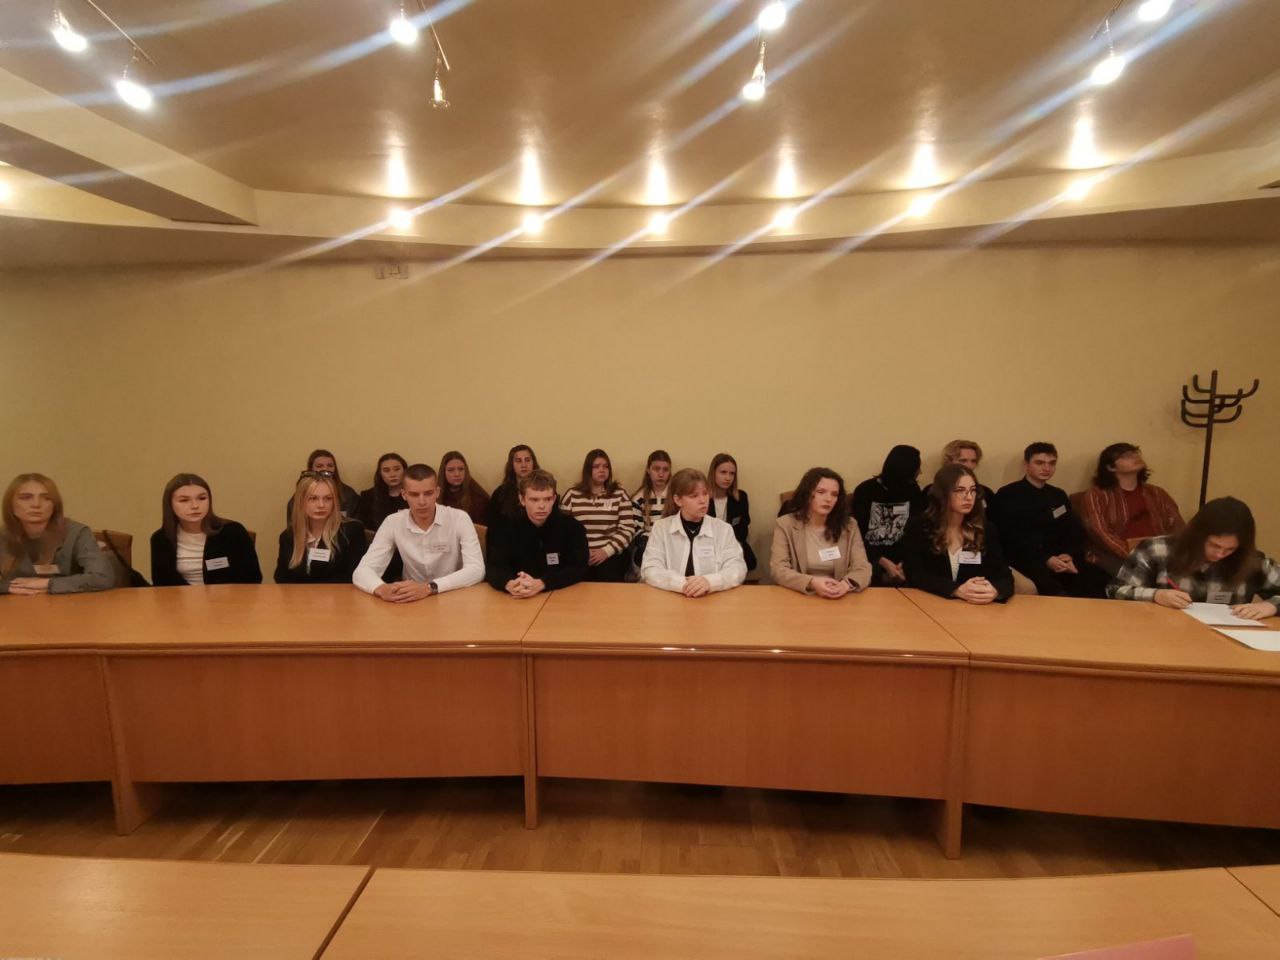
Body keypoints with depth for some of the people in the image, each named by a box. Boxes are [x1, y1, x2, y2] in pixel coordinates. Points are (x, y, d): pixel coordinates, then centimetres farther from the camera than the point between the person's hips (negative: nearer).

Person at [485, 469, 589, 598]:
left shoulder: (572, 527, -5)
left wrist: (540, 584, -29)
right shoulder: (507, 528, 0)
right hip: (521, 600, 2)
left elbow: (579, 569, -14)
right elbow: (494, 568, -8)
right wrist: (510, 585, -31)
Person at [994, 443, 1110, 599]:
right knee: (1057, 593, -36)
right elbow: (1010, 537, -7)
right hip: (1025, 560, -6)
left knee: (1101, 580, -22)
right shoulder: (1007, 495, 2)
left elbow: (1076, 531, 13)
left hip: (1060, 560, 6)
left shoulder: (1059, 495, 21)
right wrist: (1045, 559, -17)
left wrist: (1070, 556, -9)